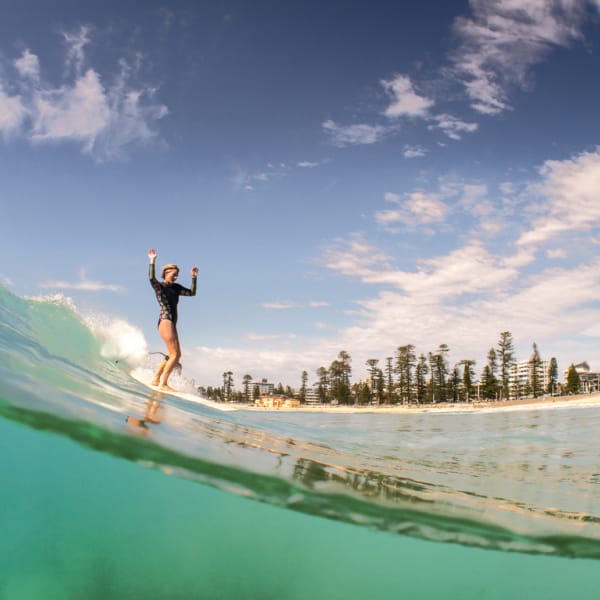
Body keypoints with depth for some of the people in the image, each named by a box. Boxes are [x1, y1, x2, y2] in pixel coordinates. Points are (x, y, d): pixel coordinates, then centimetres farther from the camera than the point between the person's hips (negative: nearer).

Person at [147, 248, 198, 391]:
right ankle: (163, 384, -12)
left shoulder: (175, 288, 18)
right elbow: (151, 278, -23)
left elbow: (192, 293, 17)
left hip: (172, 323, 9)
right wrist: (152, 261, -24)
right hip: (165, 321, -9)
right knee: (175, 354, -14)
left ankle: (156, 379, 19)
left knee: (175, 355, 12)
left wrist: (194, 278, 9)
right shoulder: (159, 286, -1)